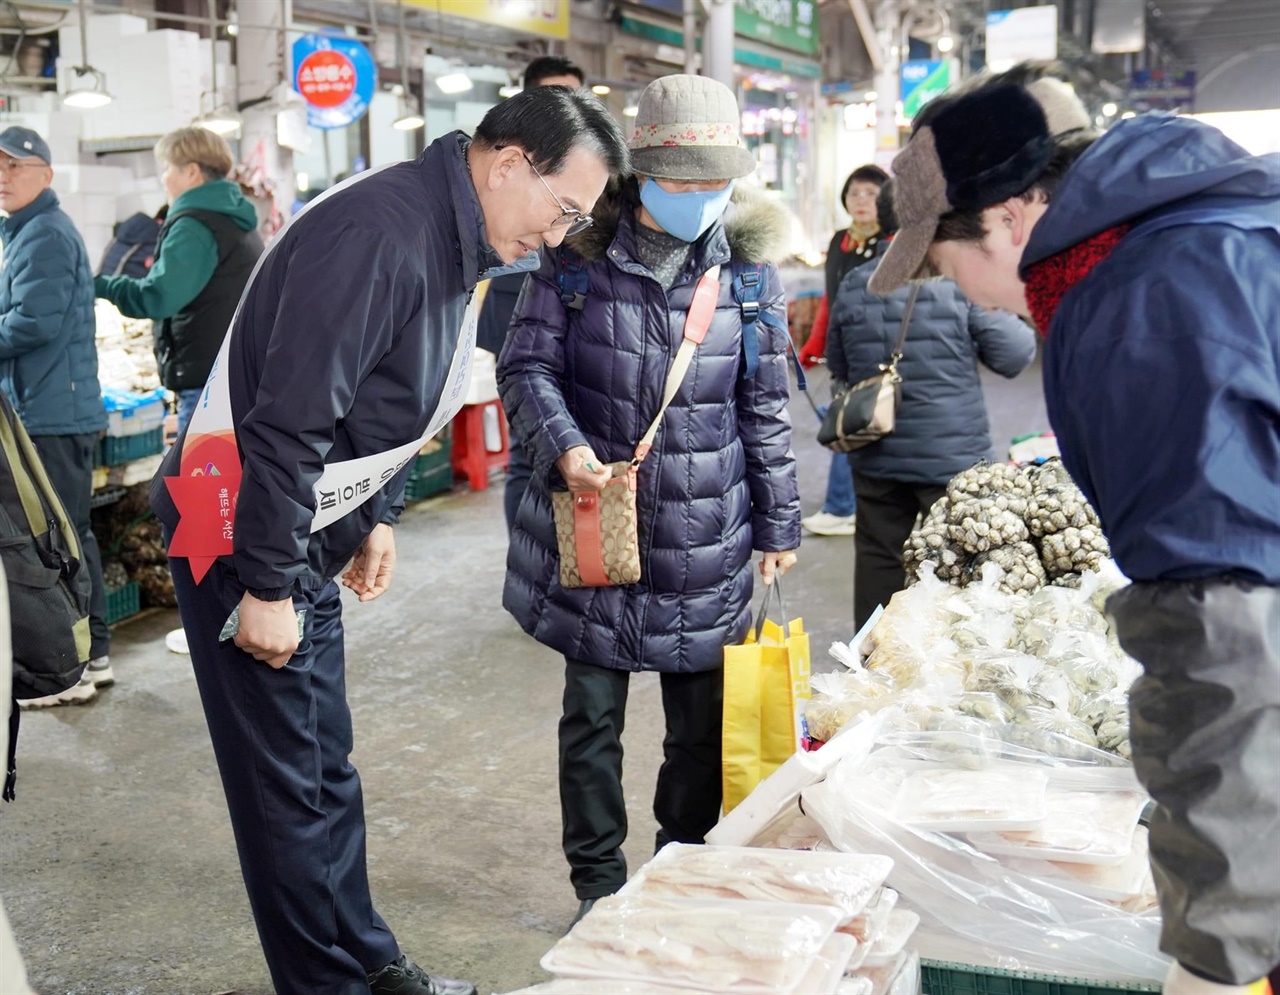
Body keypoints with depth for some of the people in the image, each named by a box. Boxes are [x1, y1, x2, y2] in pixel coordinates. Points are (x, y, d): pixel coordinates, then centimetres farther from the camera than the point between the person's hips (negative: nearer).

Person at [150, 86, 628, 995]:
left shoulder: (460, 241, 6)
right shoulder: (380, 234, -25)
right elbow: (287, 422, -27)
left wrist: (378, 519, 15)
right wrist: (267, 588, -22)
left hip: (307, 529, 9)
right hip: (239, 532, -9)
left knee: (326, 769, 17)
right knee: (287, 782, 1)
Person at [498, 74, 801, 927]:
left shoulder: (746, 267, 3)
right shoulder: (580, 255, -4)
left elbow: (765, 405, 8)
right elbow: (527, 364, -1)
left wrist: (778, 523, 10)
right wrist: (564, 445, -20)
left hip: (705, 538, 2)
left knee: (704, 722, 11)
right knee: (592, 718, 8)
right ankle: (600, 887, 26)